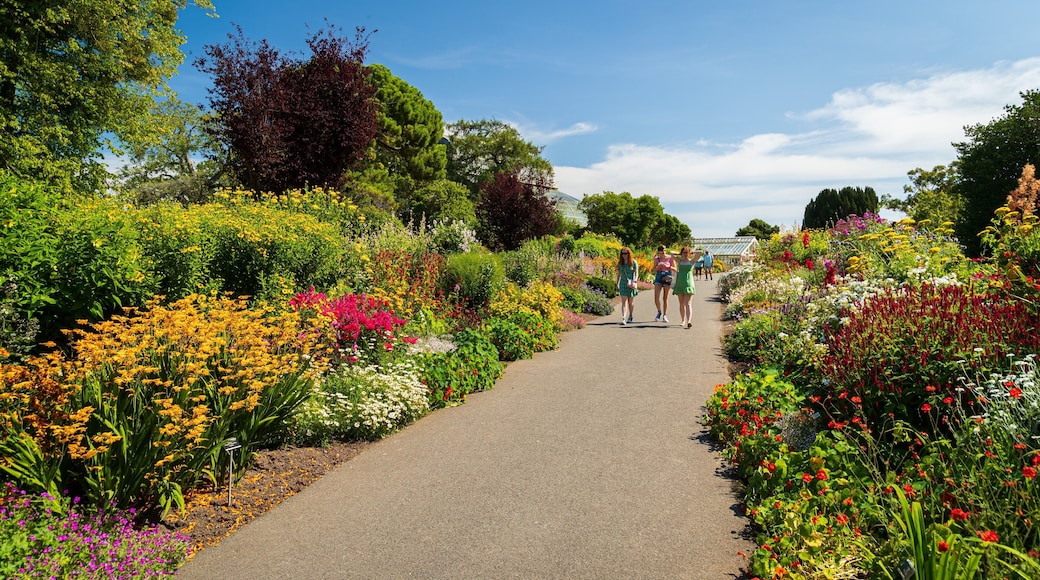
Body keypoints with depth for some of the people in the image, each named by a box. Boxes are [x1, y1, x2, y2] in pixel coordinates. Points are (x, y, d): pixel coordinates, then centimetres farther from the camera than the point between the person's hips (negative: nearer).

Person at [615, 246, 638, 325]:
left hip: (631, 284, -1)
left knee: (630, 302, 11)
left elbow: (636, 273, -4)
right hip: (623, 284, 1)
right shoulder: (620, 263, 6)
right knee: (624, 302, -10)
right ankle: (623, 319, -18)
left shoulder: (633, 262, -2)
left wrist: (634, 282, -18)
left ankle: (630, 316, 32)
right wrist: (617, 285, 12)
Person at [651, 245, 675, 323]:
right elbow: (654, 271, 9)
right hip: (658, 277, 2)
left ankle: (665, 315, 10)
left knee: (665, 298, 1)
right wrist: (658, 266, -11)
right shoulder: (656, 259, 8)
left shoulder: (670, 258, 1)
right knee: (656, 297, -8)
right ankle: (659, 312, 16)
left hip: (667, 277, -2)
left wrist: (667, 266, -14)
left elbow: (675, 269, 3)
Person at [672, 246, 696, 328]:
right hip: (680, 284, 3)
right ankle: (683, 320, 25)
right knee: (681, 304, 10)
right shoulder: (679, 261, 10)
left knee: (688, 304, -14)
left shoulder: (691, 261, 4)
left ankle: (689, 321, -27)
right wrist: (679, 254, 14)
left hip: (688, 284, -3)